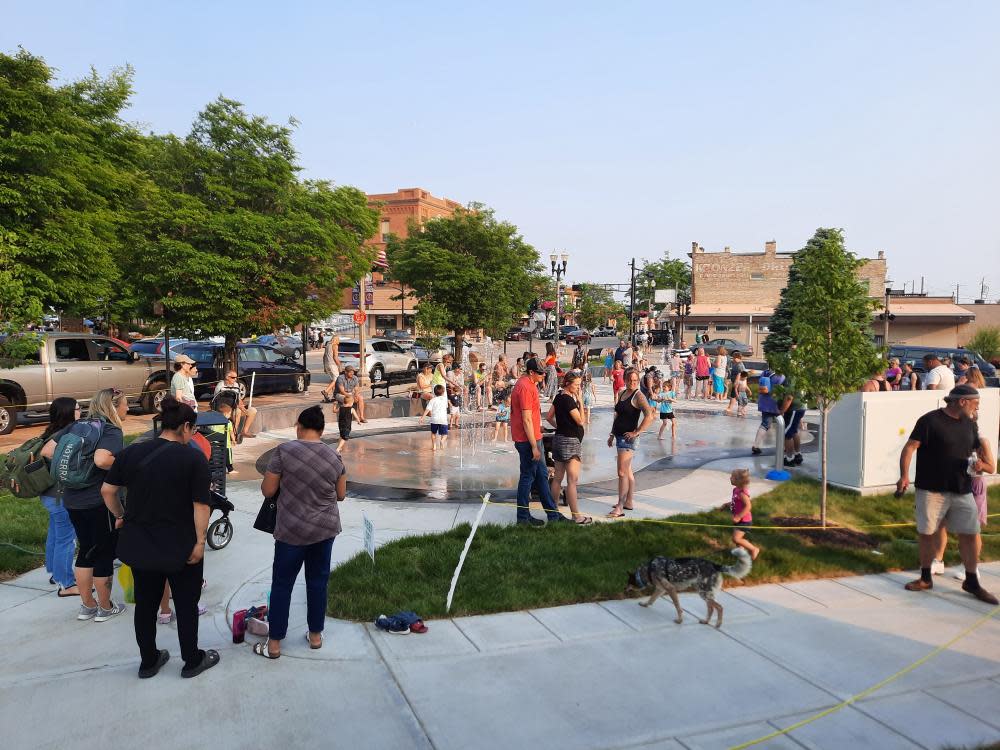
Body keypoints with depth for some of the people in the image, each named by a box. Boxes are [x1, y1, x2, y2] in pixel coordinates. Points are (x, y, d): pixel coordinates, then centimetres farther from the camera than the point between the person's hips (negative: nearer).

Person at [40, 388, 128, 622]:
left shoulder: (76, 425, 8)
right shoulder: (112, 431, -14)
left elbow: (47, 451, 5)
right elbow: (101, 460, -32)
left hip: (72, 500, 7)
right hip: (100, 502, -7)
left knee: (86, 550, 19)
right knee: (104, 553, 8)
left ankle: (87, 606, 28)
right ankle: (105, 608, 20)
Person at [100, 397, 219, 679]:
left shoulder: (131, 452, 0)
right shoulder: (194, 458, -15)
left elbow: (107, 490, 5)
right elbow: (201, 505, -17)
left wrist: (121, 516, 20)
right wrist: (200, 541, -9)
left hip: (138, 546, 5)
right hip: (180, 548, -5)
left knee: (145, 603, 18)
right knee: (186, 605, 12)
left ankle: (148, 661, 31)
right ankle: (192, 661, 25)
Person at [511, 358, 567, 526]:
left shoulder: (528, 384, 12)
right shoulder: (525, 387, -20)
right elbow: (527, 420, -23)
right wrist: (534, 446, -22)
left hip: (532, 437, 10)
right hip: (527, 440, -10)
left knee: (542, 474, 15)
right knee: (527, 477, -1)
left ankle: (552, 513, 23)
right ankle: (523, 517, 10)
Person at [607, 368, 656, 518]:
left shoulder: (638, 396, -12)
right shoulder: (622, 394, 14)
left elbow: (649, 416, -25)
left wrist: (636, 432, -21)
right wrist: (612, 434, 21)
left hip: (628, 438, -9)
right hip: (619, 436, 9)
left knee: (622, 473, -9)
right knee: (628, 472, 16)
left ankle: (620, 507, -7)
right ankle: (628, 502, 26)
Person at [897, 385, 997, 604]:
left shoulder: (969, 424, 10)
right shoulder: (930, 421, -10)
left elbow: (977, 450, 22)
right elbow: (910, 448, -15)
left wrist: (981, 463, -2)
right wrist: (904, 475, -26)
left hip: (962, 491, 5)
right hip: (931, 490, -5)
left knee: (970, 534, 4)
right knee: (927, 534, 6)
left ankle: (972, 582, 21)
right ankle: (925, 578, 22)